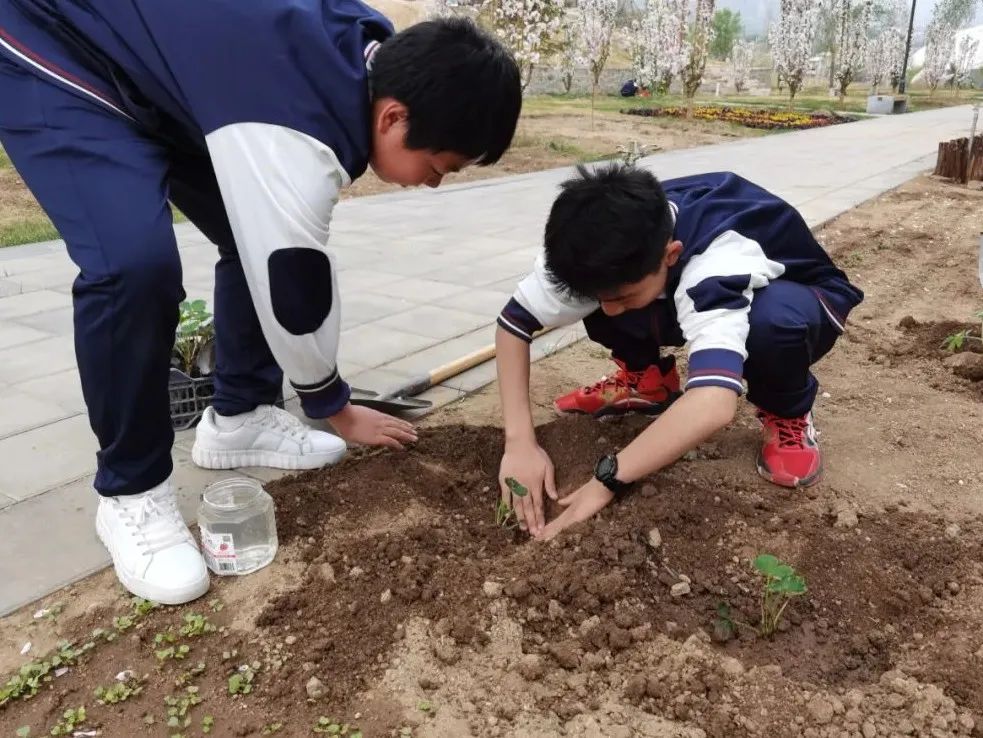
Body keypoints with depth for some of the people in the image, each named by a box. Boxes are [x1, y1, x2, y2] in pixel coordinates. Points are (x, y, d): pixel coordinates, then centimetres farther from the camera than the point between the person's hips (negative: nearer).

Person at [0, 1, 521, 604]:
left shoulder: (373, 56, -10)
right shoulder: (293, 141, -38)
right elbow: (291, 288, -26)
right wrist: (336, 408, -8)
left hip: (153, 56, 9)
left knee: (263, 239, 1)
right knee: (135, 263, -28)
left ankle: (237, 419, 16)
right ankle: (131, 493, -8)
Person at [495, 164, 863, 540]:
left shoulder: (720, 263, -42)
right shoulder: (616, 246, -26)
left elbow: (714, 404, -56)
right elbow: (513, 321, -21)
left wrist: (607, 479, -47)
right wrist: (519, 442, -30)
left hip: (790, 305, -4)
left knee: (774, 320, -41)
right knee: (600, 285, -21)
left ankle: (788, 415, -8)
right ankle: (648, 381, 6)